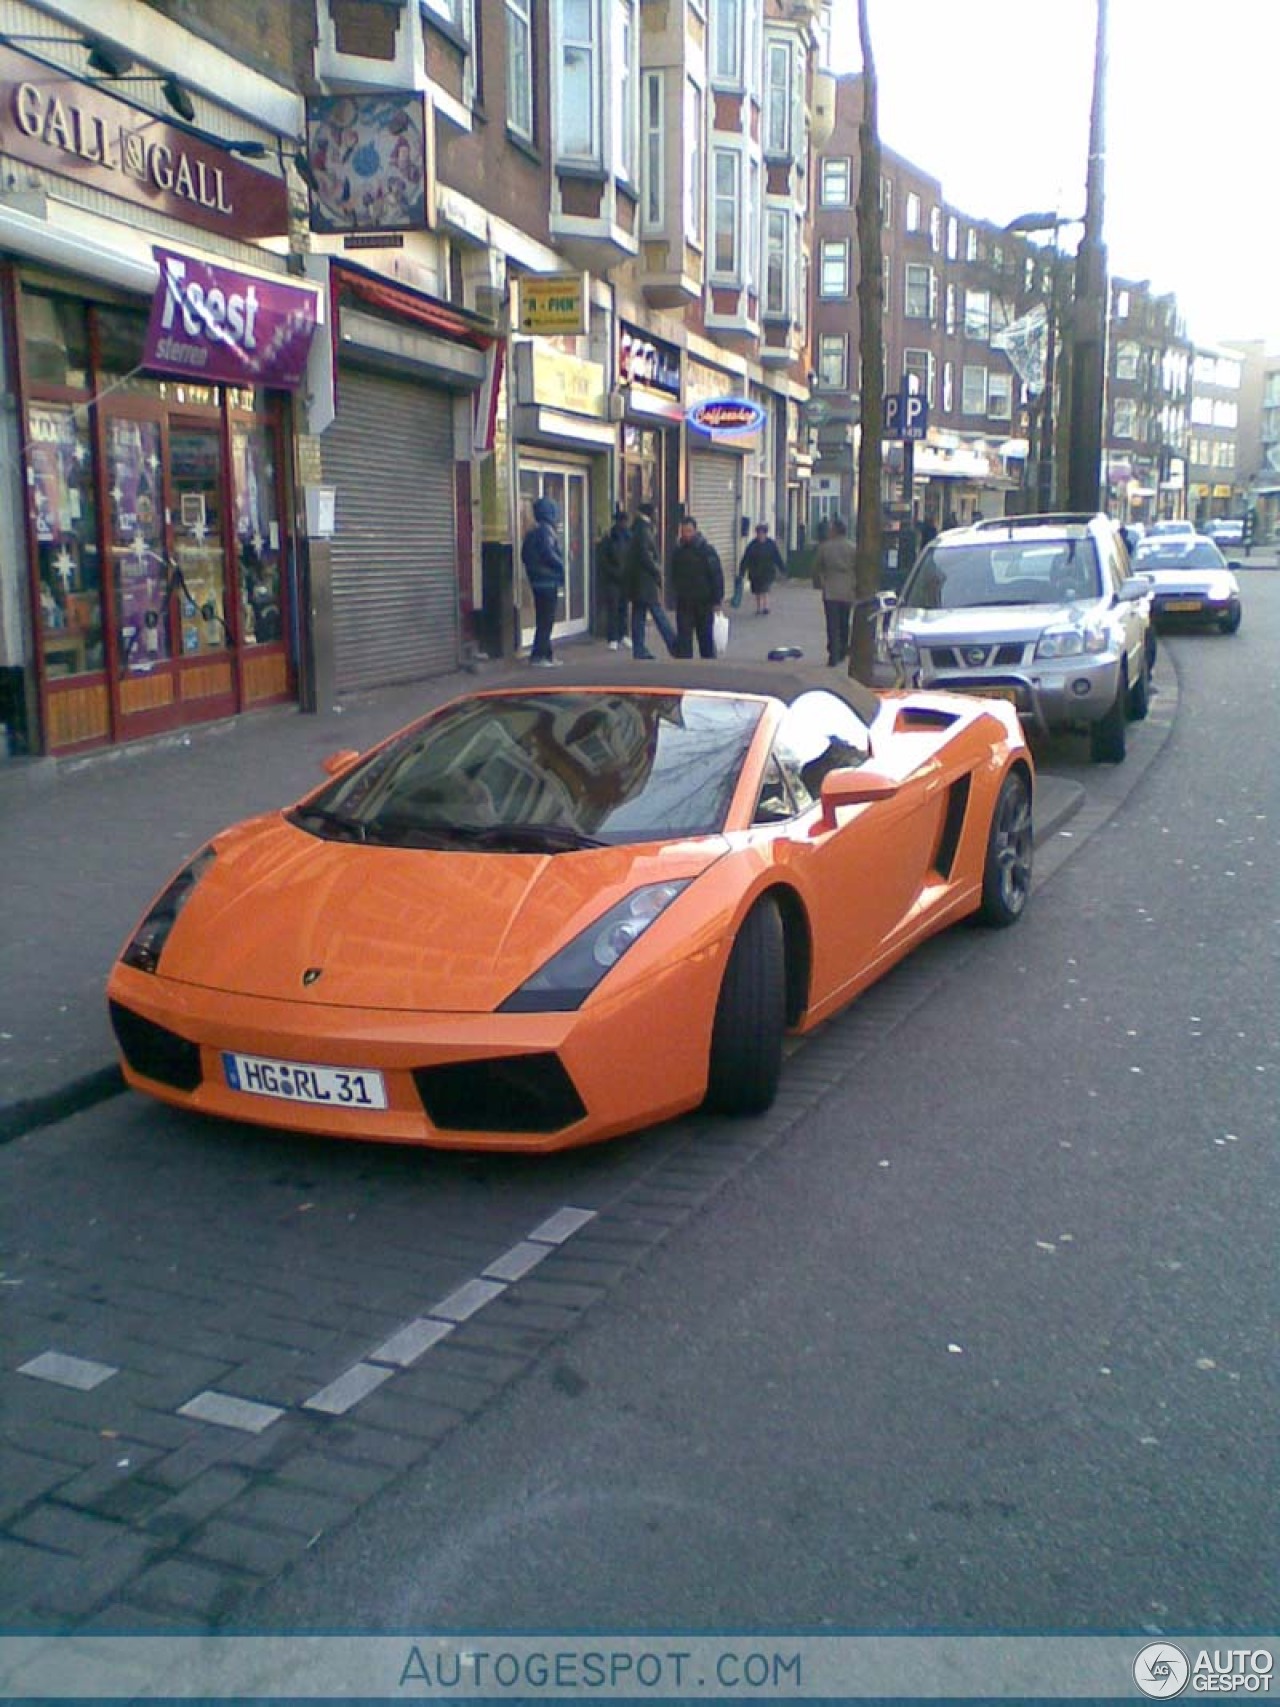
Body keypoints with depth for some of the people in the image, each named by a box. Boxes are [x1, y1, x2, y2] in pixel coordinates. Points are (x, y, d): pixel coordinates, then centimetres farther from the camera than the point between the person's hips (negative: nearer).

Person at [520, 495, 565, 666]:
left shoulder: (532, 532, 14)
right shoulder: (546, 530, -14)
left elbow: (524, 555, 16)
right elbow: (548, 554, -23)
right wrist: (561, 567, -9)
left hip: (536, 580, 9)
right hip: (548, 580, -9)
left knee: (542, 619, 13)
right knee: (546, 620, -7)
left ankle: (546, 654, 18)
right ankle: (537, 655, -10)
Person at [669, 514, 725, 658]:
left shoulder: (707, 549, -8)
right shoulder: (678, 550, 6)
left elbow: (717, 576, -10)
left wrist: (717, 600, -15)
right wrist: (676, 592, 9)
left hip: (704, 602, -3)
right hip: (683, 602, 3)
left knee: (706, 636, 8)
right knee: (683, 637, -5)